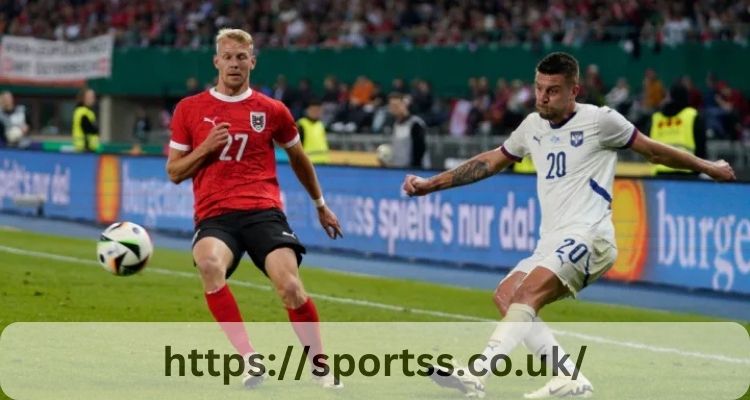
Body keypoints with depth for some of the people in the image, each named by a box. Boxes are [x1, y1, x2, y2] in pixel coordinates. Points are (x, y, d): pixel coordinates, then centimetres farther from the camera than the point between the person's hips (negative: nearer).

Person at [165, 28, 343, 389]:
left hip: (263, 211, 0)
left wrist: (320, 205, 35)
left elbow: (297, 158, 26)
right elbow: (174, 172, 12)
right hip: (214, 216, 0)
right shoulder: (189, 109, 9)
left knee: (290, 286, -22)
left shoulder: (271, 111, 9)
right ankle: (249, 359, -28)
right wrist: (206, 147, -6)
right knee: (209, 264, -35)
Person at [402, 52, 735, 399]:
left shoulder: (599, 120, -3)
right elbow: (490, 162, 26)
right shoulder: (533, 126, 15)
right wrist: (430, 185, 24)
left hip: (587, 237, -8)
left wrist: (706, 167, 15)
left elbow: (653, 151, 9)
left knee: (526, 294, -26)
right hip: (551, 243, 8)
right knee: (505, 296, -5)